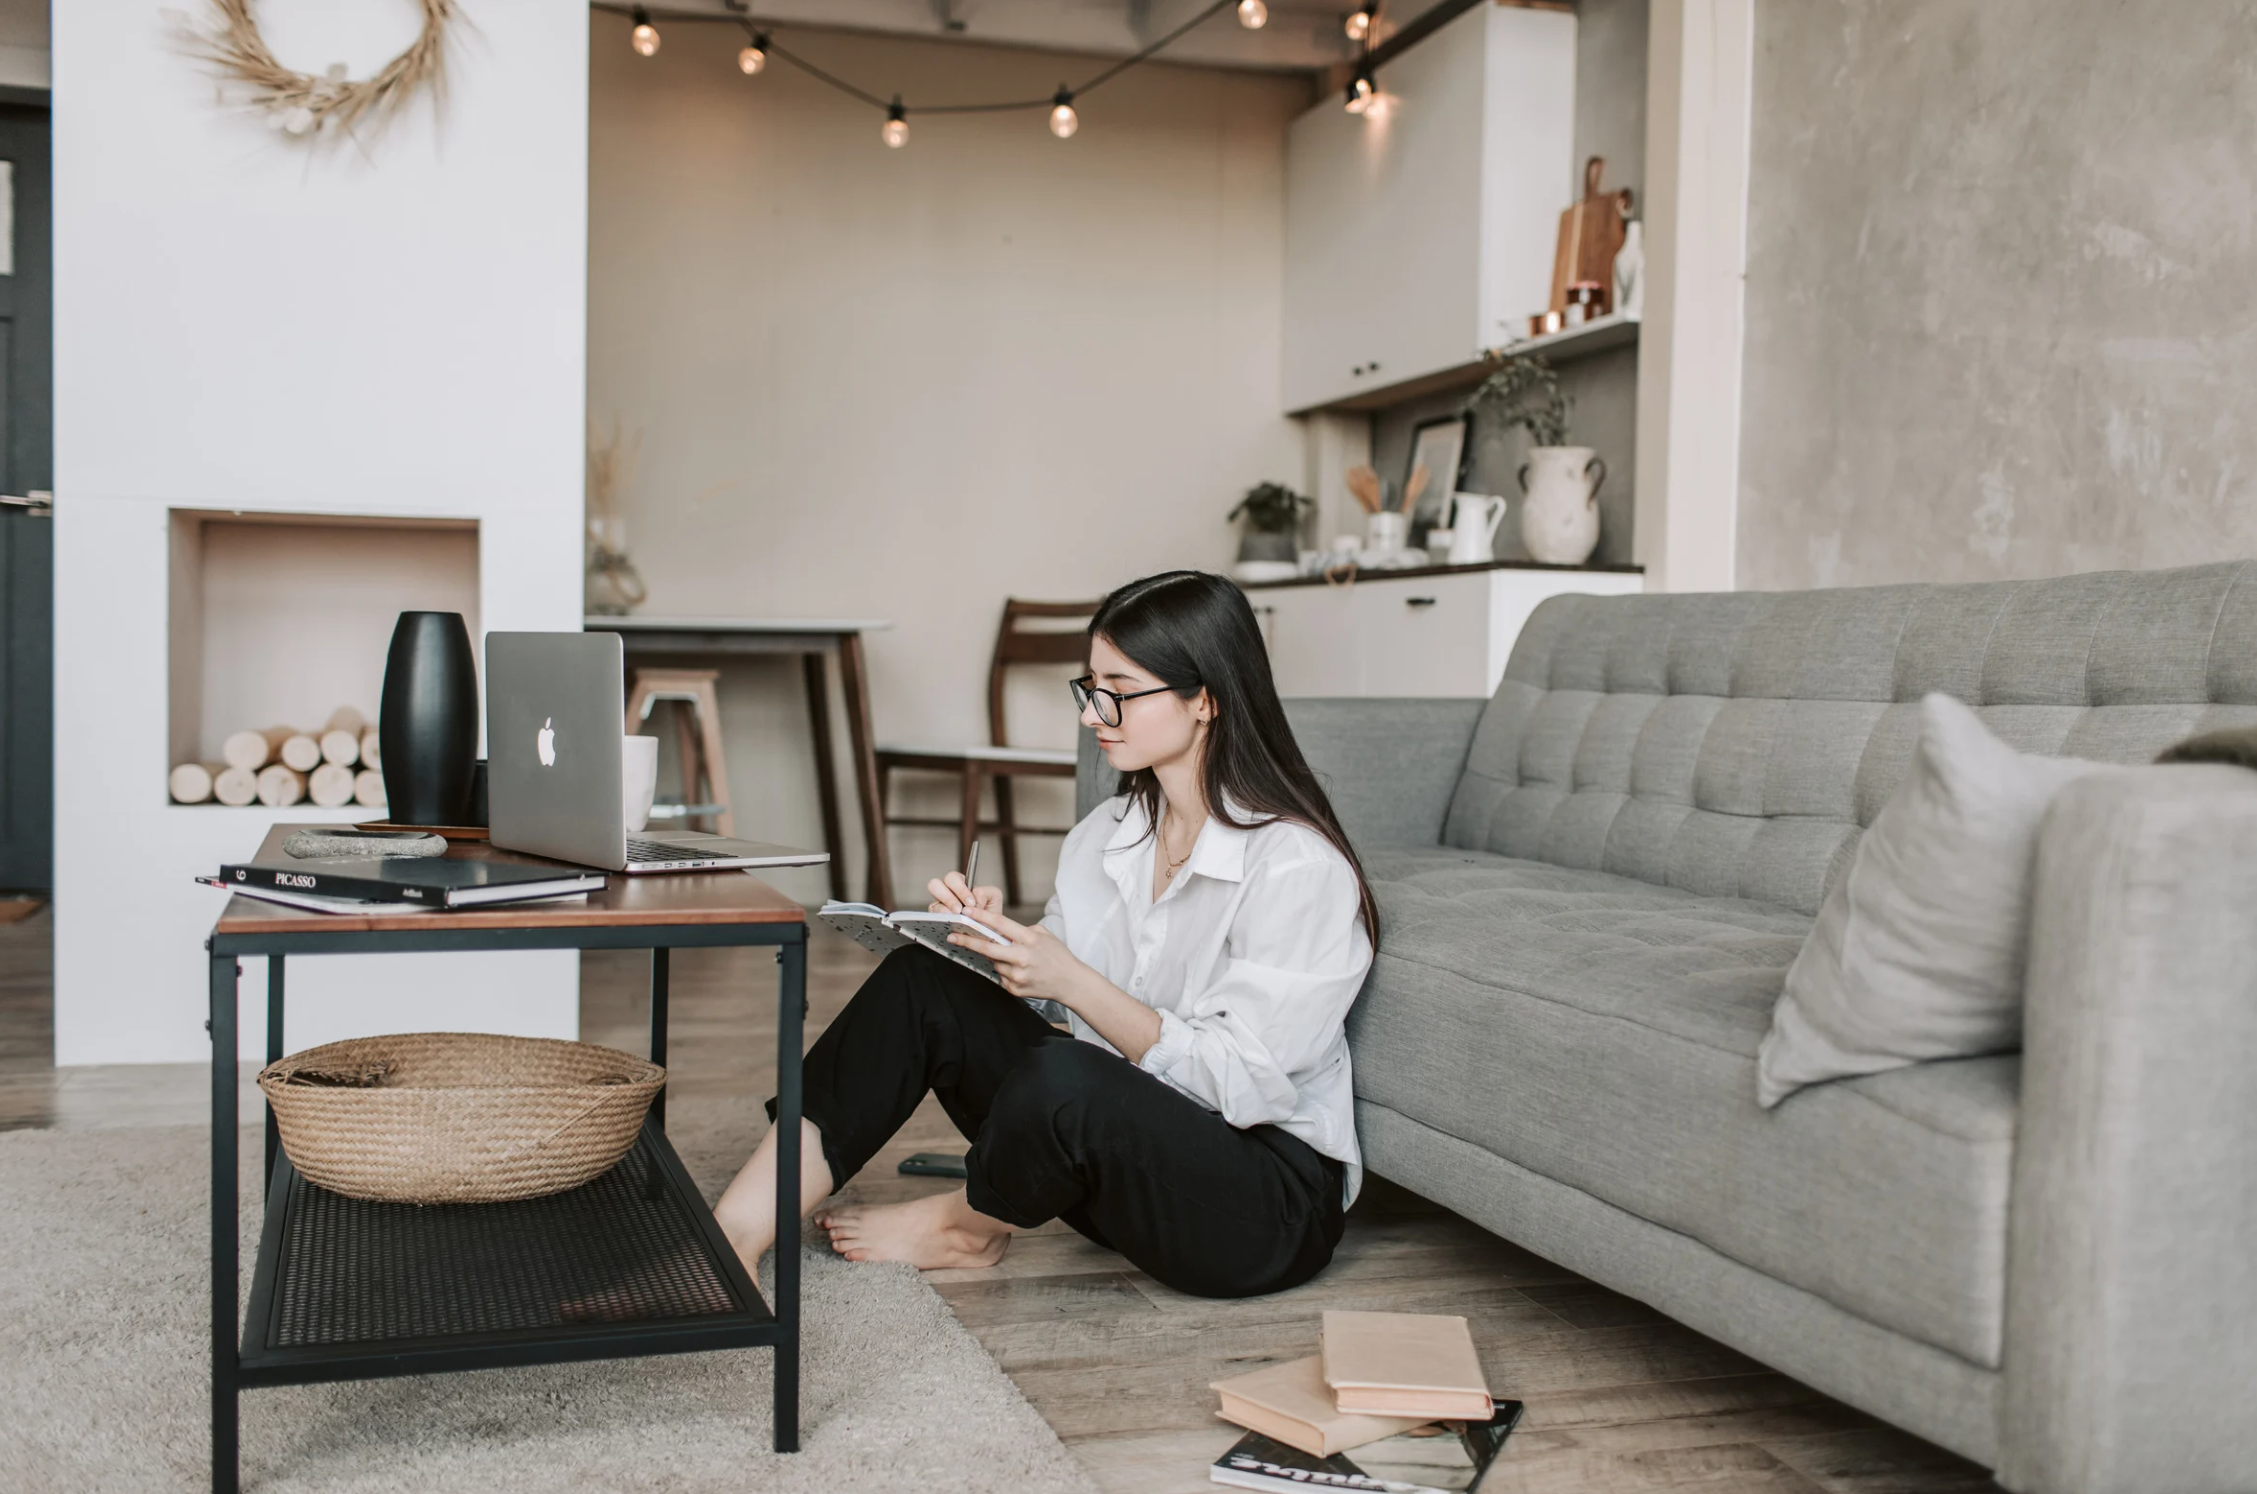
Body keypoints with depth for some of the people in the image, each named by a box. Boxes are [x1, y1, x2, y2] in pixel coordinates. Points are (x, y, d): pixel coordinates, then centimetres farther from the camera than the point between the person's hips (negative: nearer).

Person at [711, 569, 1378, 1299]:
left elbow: (1239, 1080, -23)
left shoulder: (1298, 865, -19)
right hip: (1127, 1142, 8)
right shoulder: (1109, 832, 6)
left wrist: (1069, 980, -28)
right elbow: (1047, 985, 9)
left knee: (1063, 1078, -34)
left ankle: (967, 1225, 1)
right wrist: (993, 933, -12)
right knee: (922, 982, -7)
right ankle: (740, 1230, -11)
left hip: (1272, 1206, -7)